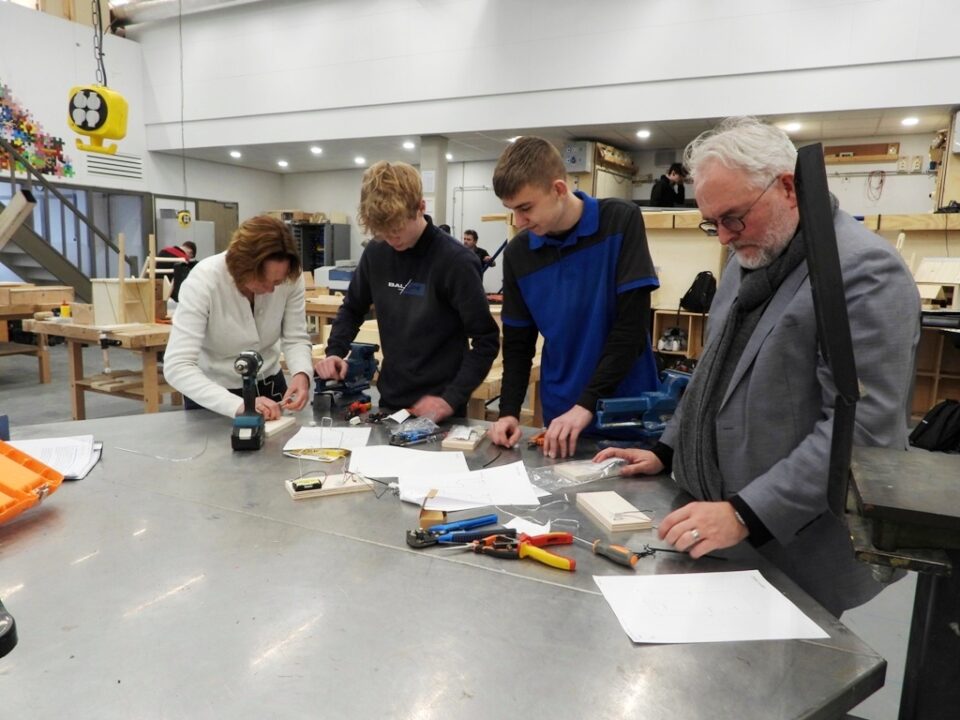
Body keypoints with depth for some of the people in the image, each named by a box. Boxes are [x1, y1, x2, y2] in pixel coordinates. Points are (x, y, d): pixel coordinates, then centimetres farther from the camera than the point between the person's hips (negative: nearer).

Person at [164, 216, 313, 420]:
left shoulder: (290, 277, -19)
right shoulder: (204, 281, -27)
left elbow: (295, 339, -11)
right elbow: (177, 366, -33)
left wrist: (301, 374, -32)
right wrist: (238, 405, -46)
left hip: (269, 386, 3)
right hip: (213, 393, -3)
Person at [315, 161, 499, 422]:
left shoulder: (455, 261, -17)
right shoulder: (375, 253, -2)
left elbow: (487, 341, -15)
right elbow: (353, 309, 14)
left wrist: (451, 399, -21)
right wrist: (334, 351, -2)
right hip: (390, 400, 5)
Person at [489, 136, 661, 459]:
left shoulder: (621, 222, -11)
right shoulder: (517, 254, -1)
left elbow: (631, 326, -15)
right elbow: (517, 344, 5)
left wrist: (587, 404, -20)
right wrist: (509, 411, -8)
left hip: (628, 412, -2)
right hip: (560, 415, 3)